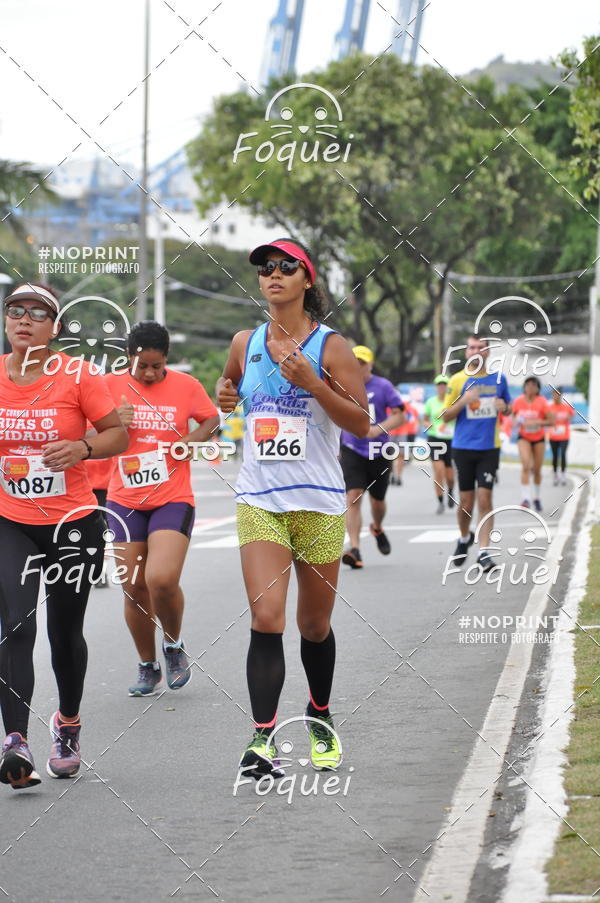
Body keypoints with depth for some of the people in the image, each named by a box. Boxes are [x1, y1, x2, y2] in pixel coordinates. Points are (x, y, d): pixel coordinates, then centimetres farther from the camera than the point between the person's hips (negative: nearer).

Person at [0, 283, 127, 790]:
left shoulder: (76, 377, -8)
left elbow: (118, 434, -3)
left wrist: (82, 448, -21)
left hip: (73, 524, -1)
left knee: (65, 633, 10)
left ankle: (68, 722, 37)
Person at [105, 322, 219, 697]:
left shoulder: (186, 385, -1)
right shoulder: (111, 385, 0)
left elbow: (212, 419, 13)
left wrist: (193, 439, -7)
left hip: (173, 500, -2)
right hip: (125, 502, 2)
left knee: (162, 579, -19)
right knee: (134, 587, 3)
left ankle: (174, 644, 10)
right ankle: (148, 666, 20)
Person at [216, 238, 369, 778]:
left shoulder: (330, 346, -3)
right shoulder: (246, 343, 7)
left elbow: (361, 423, -7)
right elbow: (230, 384, 28)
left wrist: (311, 383, -18)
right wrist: (225, 394, 4)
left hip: (318, 503, -1)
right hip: (259, 502, 1)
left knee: (315, 625, 10)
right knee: (266, 618, -16)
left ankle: (320, 718, 35)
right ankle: (263, 739, -18)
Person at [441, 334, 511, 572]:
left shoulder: (498, 379, 6)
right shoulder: (457, 380, 0)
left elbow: (509, 408, 20)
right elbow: (446, 416, 1)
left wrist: (504, 407, -4)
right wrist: (463, 401, -17)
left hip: (489, 447, 0)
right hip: (464, 447, 0)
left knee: (484, 498, -9)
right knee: (466, 501, 6)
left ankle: (484, 552, -10)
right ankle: (464, 538, 34)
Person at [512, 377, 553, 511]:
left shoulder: (541, 402, -14)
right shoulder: (518, 401, -7)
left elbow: (550, 421, -15)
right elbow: (515, 416, 11)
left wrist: (535, 422, -27)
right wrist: (518, 423, -12)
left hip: (538, 438, 0)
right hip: (524, 437, 0)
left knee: (537, 470, 8)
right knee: (525, 465, -20)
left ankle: (537, 497, 30)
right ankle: (526, 498, -24)